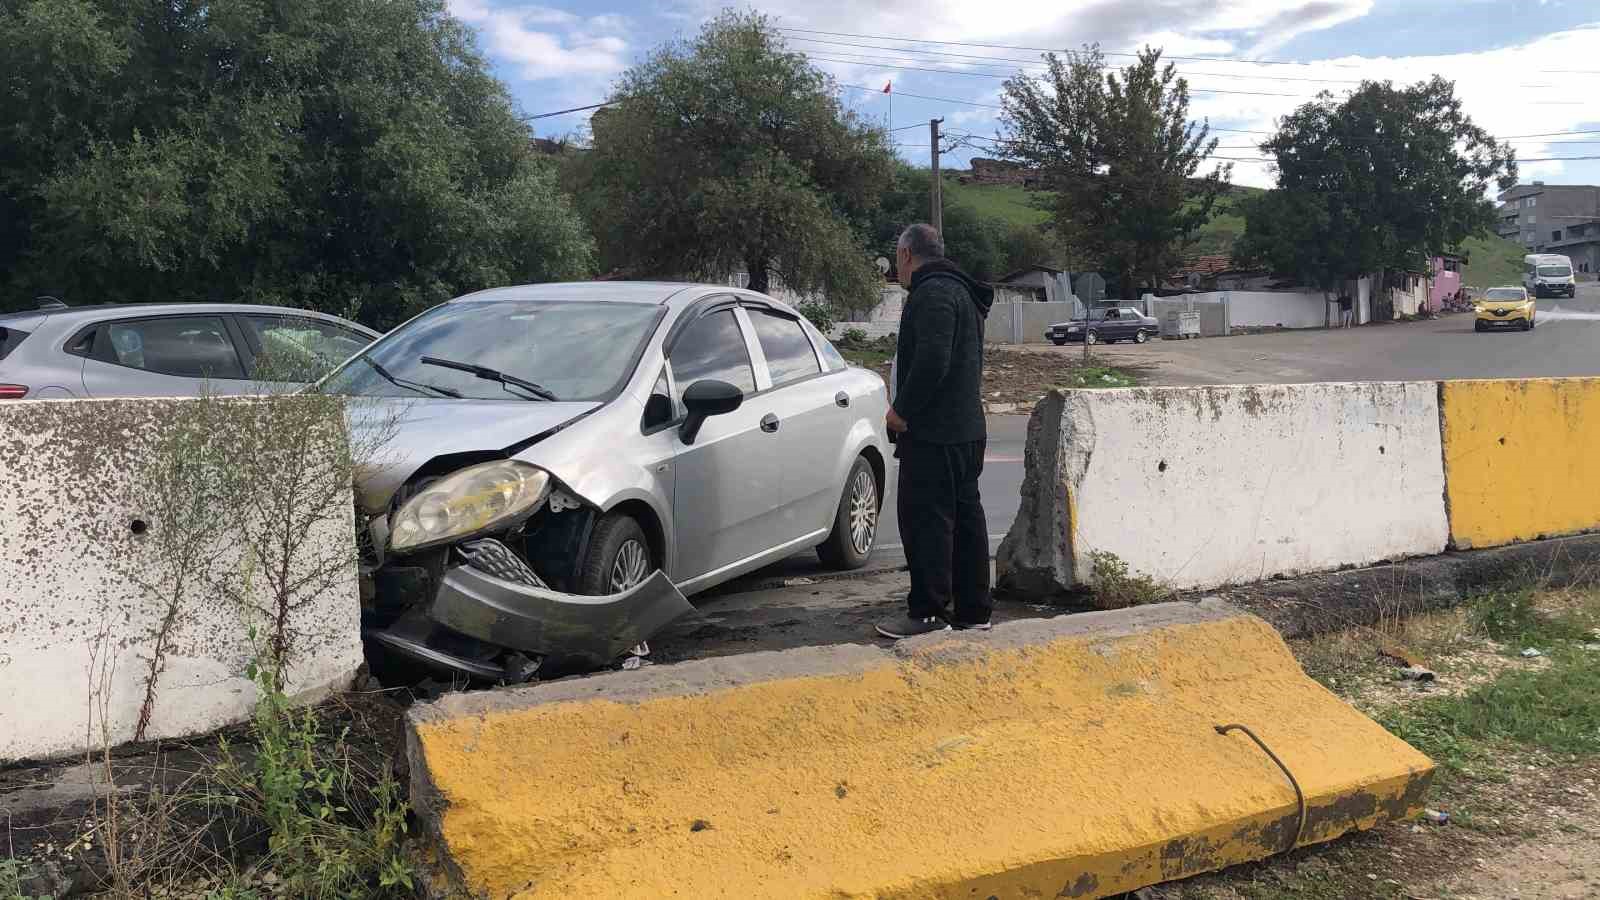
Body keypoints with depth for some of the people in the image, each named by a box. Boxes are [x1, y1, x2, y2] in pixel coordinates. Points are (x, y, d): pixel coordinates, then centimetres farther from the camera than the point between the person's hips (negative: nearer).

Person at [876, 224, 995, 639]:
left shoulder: (932, 293, -13)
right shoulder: (962, 292, 20)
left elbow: (931, 361, -25)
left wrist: (902, 410, -15)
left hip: (933, 432, -10)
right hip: (968, 428, 10)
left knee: (925, 519, -5)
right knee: (965, 516, 12)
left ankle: (928, 612, -2)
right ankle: (973, 609, 18)